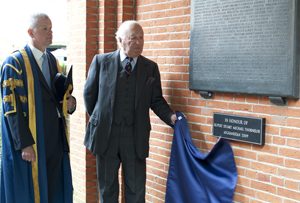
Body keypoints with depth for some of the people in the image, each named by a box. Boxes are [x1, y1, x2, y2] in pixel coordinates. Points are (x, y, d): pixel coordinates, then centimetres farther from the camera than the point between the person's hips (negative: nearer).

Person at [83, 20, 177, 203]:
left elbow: (156, 100, 4)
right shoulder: (101, 61, 0)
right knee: (107, 188, 14)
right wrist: (98, 119, 12)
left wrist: (171, 116, -13)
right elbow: (89, 94, 8)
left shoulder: (151, 68, 3)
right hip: (105, 134, 0)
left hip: (136, 136, 0)